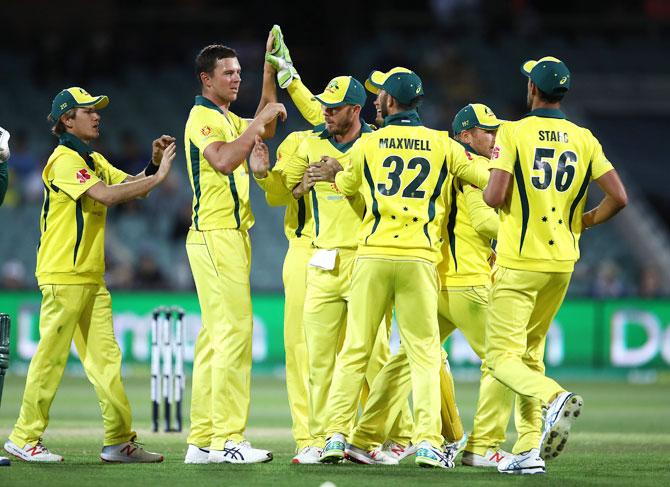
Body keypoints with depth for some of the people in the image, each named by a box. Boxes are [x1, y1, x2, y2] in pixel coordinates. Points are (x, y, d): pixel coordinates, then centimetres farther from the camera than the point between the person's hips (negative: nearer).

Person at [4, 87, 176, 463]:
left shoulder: (94, 161, 19)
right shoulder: (64, 160, -11)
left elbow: (131, 186, 17)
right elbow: (106, 195, -22)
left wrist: (153, 164, -1)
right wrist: (159, 176, -18)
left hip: (92, 277, 9)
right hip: (63, 276, -9)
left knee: (105, 357, 5)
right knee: (51, 357, -5)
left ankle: (120, 441, 4)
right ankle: (25, 438, 1)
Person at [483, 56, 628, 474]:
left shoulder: (513, 132, -8)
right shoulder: (585, 140, 4)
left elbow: (495, 196, -17)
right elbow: (619, 197, -2)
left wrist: (486, 190, 7)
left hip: (519, 261, -5)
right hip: (563, 261, 5)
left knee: (503, 357, -3)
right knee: (530, 353, 17)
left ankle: (553, 397, -31)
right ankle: (530, 449, 9)